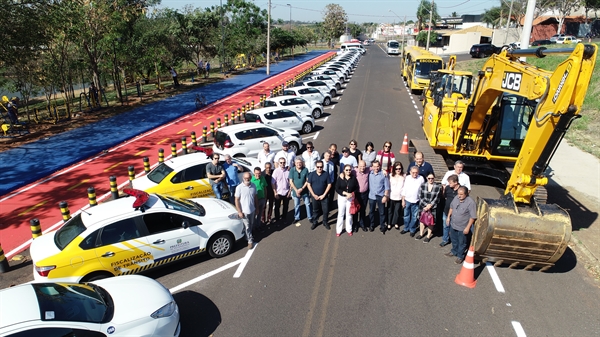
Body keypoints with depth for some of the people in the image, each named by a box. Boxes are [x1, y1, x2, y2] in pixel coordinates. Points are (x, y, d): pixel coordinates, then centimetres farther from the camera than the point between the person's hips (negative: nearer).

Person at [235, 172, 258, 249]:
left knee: (251, 225, 19)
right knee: (247, 226, 5)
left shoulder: (253, 186, -4)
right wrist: (239, 212, -14)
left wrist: (256, 207, 10)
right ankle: (250, 240, 19)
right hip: (244, 211, -4)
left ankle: (248, 236, 42)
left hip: (252, 210, 4)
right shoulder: (239, 187, -18)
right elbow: (237, 200, -13)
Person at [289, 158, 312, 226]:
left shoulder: (305, 170, -10)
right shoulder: (292, 170, -10)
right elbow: (291, 182, -7)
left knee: (307, 204, 12)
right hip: (295, 191, 0)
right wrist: (296, 190, -12)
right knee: (296, 206, 13)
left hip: (305, 191, 0)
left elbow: (307, 180, -6)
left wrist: (302, 189, -13)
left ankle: (310, 217, 29)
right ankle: (297, 219, 27)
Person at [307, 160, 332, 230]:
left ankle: (325, 222, 24)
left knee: (326, 210, 4)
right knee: (315, 210, 14)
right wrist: (314, 195, -9)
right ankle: (315, 222, 30)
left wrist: (324, 195, -9)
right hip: (315, 196, 1)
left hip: (324, 196, -1)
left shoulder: (326, 174, -7)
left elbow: (329, 185, -5)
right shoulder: (311, 174, -5)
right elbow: (309, 185, -3)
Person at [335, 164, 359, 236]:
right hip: (341, 197, -1)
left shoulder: (353, 178, -4)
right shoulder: (340, 178, -7)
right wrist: (346, 193, -19)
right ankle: (338, 230, 17)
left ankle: (349, 229, 25)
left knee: (349, 214, 10)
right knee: (340, 214, 6)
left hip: (351, 198, 1)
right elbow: (337, 189, -10)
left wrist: (352, 194, -16)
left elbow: (357, 188, 1)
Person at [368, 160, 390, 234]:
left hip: (380, 196, -2)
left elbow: (387, 186, -7)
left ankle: (382, 226, 23)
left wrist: (385, 196, -9)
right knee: (371, 211, 15)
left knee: (382, 212, 8)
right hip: (371, 196, 2)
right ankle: (372, 225, 34)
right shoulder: (369, 174, -4)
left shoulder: (383, 174, -9)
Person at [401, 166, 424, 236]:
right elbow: (404, 189, 1)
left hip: (416, 201, -2)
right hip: (407, 200, 2)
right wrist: (403, 200, 1)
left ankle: (412, 230, 25)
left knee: (414, 217, 9)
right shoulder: (407, 178, -4)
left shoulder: (421, 178, -10)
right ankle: (406, 228, 31)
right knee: (406, 215, 15)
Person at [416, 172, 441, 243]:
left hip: (433, 207, -2)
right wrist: (426, 205, -13)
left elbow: (437, 198, -9)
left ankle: (428, 236, 26)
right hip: (423, 206, 2)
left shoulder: (438, 187, -10)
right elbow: (420, 196, -5)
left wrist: (430, 205, -16)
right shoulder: (423, 185, -4)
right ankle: (421, 233, 34)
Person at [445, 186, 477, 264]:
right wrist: (448, 217, 12)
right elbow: (451, 207, 12)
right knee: (454, 240, 26)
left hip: (462, 228, -6)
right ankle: (454, 251, 48)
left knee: (461, 243, 15)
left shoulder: (470, 202, -26)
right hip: (453, 225, 6)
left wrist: (467, 227, -19)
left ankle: (460, 256, 34)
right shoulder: (456, 198, -7)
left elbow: (473, 217, -21)